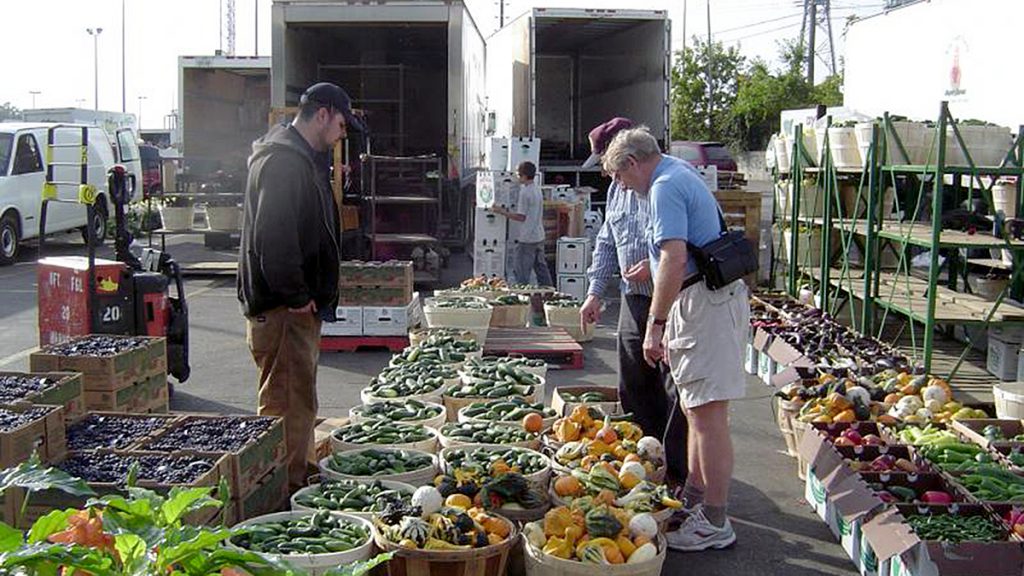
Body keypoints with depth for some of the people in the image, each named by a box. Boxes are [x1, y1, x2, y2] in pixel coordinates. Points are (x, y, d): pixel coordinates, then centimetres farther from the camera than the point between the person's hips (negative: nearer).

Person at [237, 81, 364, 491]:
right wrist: (296, 296, -19)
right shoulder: (283, 161, -16)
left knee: (299, 402, 19)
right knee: (289, 404, -7)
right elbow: (274, 239, -26)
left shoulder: (302, 159, 19)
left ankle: (299, 480, 31)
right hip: (282, 308, -11)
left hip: (298, 305, 11)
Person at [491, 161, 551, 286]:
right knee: (541, 267, 15)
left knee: (521, 271, -1)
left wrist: (502, 211, -11)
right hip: (539, 237, 9)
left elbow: (521, 217, -17)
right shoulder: (537, 189, 9)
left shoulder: (525, 192, -18)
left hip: (527, 238, -9)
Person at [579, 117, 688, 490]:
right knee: (634, 388, 12)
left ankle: (678, 474, 5)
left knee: (676, 391, -3)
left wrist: (657, 266, -23)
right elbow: (606, 243, 21)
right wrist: (595, 291, 13)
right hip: (633, 300, 8)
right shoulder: (617, 188, 13)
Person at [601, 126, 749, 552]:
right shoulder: (680, 173, 19)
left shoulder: (665, 187, -13)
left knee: (707, 414, -7)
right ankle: (696, 496, 31)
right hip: (716, 296, 11)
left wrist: (656, 323, -22)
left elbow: (675, 261, -24)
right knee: (697, 409, 19)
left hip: (704, 302, -11)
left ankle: (713, 524, -2)